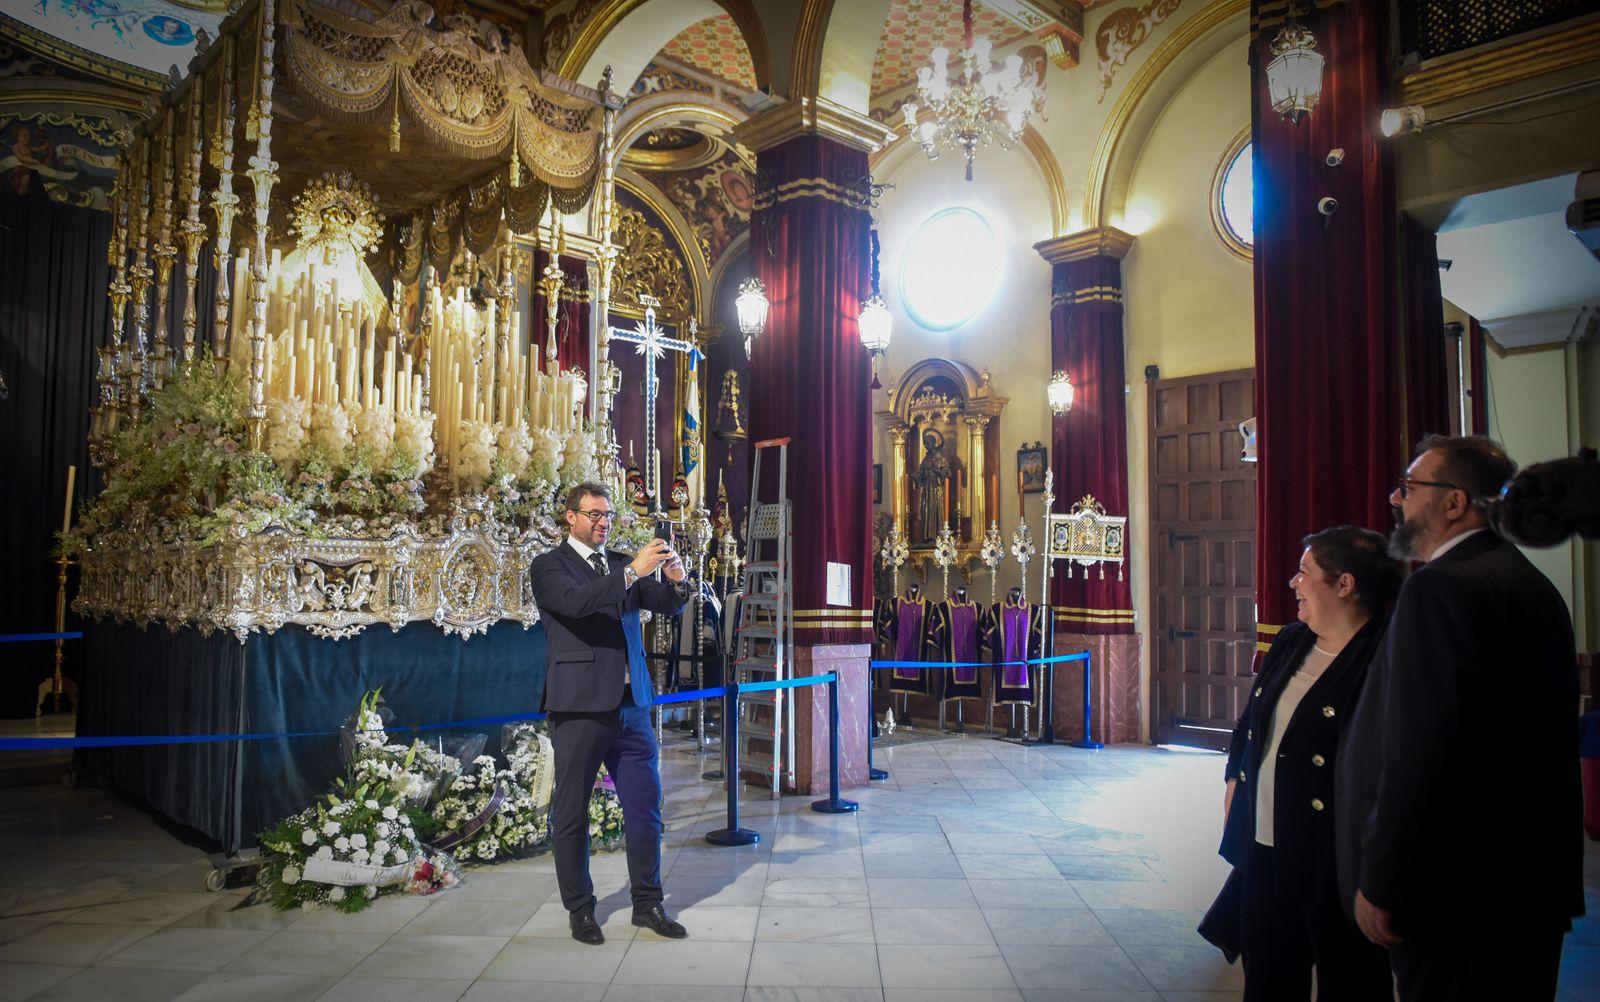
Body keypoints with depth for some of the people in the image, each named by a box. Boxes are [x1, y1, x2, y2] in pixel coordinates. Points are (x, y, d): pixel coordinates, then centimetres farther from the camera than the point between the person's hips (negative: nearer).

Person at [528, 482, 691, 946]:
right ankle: (579, 909, 20)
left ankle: (647, 903, 22)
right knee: (572, 814, 5)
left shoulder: (623, 565, 15)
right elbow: (576, 601, -21)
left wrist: (675, 580, -15)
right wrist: (633, 572, -27)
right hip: (580, 707, -5)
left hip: (631, 704, 5)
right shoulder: (549, 566, -1)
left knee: (645, 807, 9)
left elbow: (669, 606, 7)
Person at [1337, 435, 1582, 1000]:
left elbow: (1418, 756, -25)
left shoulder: (1441, 588, -20)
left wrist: (1378, 885, -17)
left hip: (1459, 891, -9)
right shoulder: (1530, 583, 11)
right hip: (1534, 883, 9)